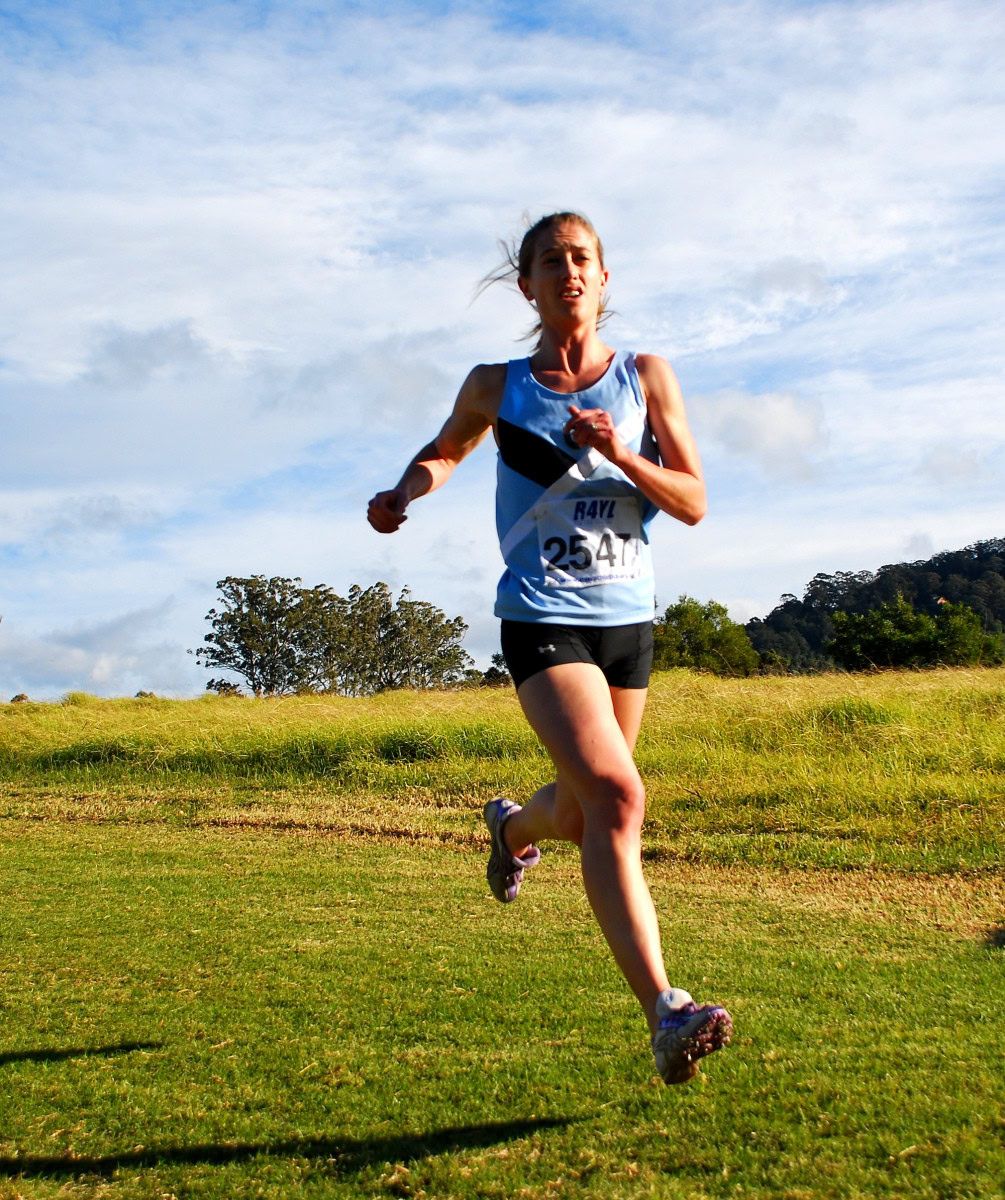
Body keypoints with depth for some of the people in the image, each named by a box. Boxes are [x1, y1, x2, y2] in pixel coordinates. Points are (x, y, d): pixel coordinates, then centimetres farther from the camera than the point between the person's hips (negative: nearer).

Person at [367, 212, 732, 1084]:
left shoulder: (645, 378, 5)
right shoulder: (497, 388, 4)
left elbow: (694, 504, 1)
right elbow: (445, 452, 23)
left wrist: (620, 456, -16)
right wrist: (405, 493, 1)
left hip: (628, 619, 3)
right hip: (543, 619, -3)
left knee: (583, 813, 17)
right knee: (615, 794, -23)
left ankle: (514, 825, 55)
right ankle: (666, 1014, -24)